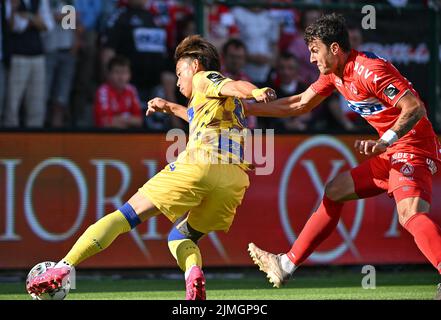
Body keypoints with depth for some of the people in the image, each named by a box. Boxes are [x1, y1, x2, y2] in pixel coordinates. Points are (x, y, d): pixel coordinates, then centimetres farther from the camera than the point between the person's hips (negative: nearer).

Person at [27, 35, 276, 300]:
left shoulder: (204, 78, 15)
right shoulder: (230, 102, 38)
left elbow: (235, 86, -7)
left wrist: (256, 92, -27)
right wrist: (171, 108, 68)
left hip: (198, 164, -6)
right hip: (235, 178, 6)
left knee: (125, 216, 0)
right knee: (181, 237, 22)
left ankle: (63, 268, -8)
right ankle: (193, 271, -14)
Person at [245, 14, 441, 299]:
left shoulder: (370, 70, -20)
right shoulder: (334, 74, 11)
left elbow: (415, 108, -26)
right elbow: (300, 105, 24)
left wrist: (384, 142, -38)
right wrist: (246, 108, 21)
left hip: (414, 149, -10)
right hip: (391, 155, 10)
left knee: (410, 211, -34)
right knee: (334, 193, 17)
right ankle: (287, 265, 27)